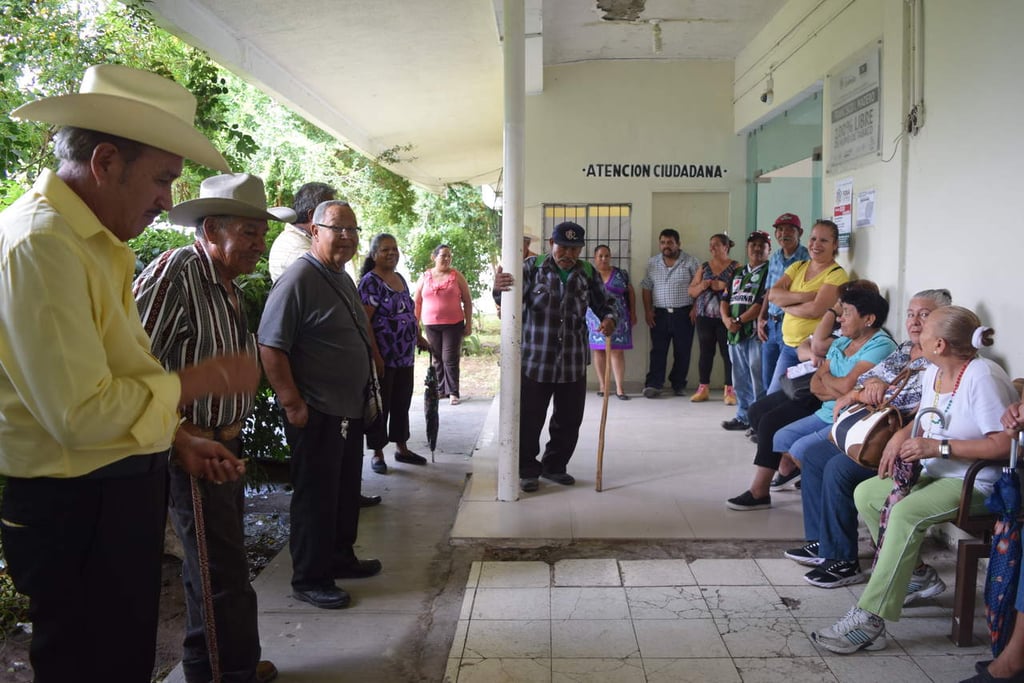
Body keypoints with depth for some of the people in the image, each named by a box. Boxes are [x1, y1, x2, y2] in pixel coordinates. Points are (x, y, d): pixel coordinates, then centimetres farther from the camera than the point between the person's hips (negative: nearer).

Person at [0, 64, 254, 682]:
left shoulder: (93, 242, 10)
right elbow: (81, 413, -26)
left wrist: (177, 441, 8)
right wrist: (207, 378, -15)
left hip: (118, 495, 10)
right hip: (78, 510, -10)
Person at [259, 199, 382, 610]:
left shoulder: (343, 279, 13)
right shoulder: (299, 279, -16)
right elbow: (270, 346, -21)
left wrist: (365, 395, 20)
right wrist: (293, 404, -22)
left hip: (349, 410, 9)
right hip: (316, 414, -9)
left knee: (346, 491, 19)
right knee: (315, 498, 1)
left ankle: (340, 558, 35)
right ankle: (309, 580, 14)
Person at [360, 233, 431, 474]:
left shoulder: (400, 278, 13)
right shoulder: (370, 281, -12)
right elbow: (364, 322, -18)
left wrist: (419, 338, 19)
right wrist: (375, 356, -22)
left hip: (405, 357, 8)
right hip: (383, 359, -8)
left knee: (402, 404, 16)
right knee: (381, 406, 3)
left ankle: (402, 448, 28)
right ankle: (377, 454, 15)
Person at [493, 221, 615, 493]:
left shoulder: (588, 273, 5)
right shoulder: (532, 266, -4)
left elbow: (603, 303, 14)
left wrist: (608, 318, -9)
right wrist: (499, 290, -35)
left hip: (573, 363, 4)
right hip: (534, 360, -3)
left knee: (569, 420, 13)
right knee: (529, 419, 2)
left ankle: (555, 466, 31)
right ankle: (527, 470, 19)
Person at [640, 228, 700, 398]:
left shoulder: (690, 262, 0)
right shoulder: (653, 263, 9)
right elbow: (646, 288, 11)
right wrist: (648, 310, 3)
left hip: (683, 314, -2)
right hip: (659, 314, 2)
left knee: (682, 351, 4)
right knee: (658, 351, -1)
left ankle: (679, 384, 16)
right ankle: (653, 384, 0)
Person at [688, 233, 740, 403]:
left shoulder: (735, 267, 1)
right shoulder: (704, 267, 13)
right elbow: (691, 291, 12)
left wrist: (723, 286, -19)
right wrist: (701, 286, -8)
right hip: (704, 316, 4)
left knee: (728, 352, -3)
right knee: (705, 352, 6)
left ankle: (730, 390, 2)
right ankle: (703, 388, 13)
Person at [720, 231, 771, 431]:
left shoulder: (769, 272, -4)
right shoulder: (738, 274, 21)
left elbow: (764, 303, -14)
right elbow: (726, 299, 17)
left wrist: (739, 320, -12)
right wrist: (726, 319, -3)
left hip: (755, 333, -7)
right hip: (735, 334, 8)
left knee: (758, 380, -7)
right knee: (740, 379, 14)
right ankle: (743, 416, 23)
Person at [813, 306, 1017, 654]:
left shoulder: (982, 377, -21)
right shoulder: (932, 374, 6)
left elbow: (1004, 444, -26)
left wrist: (939, 447, -26)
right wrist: (903, 435, 1)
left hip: (978, 481, -10)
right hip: (936, 473, 10)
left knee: (906, 512, -32)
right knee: (866, 493, 1)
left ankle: (869, 620, -30)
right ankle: (914, 576, 12)